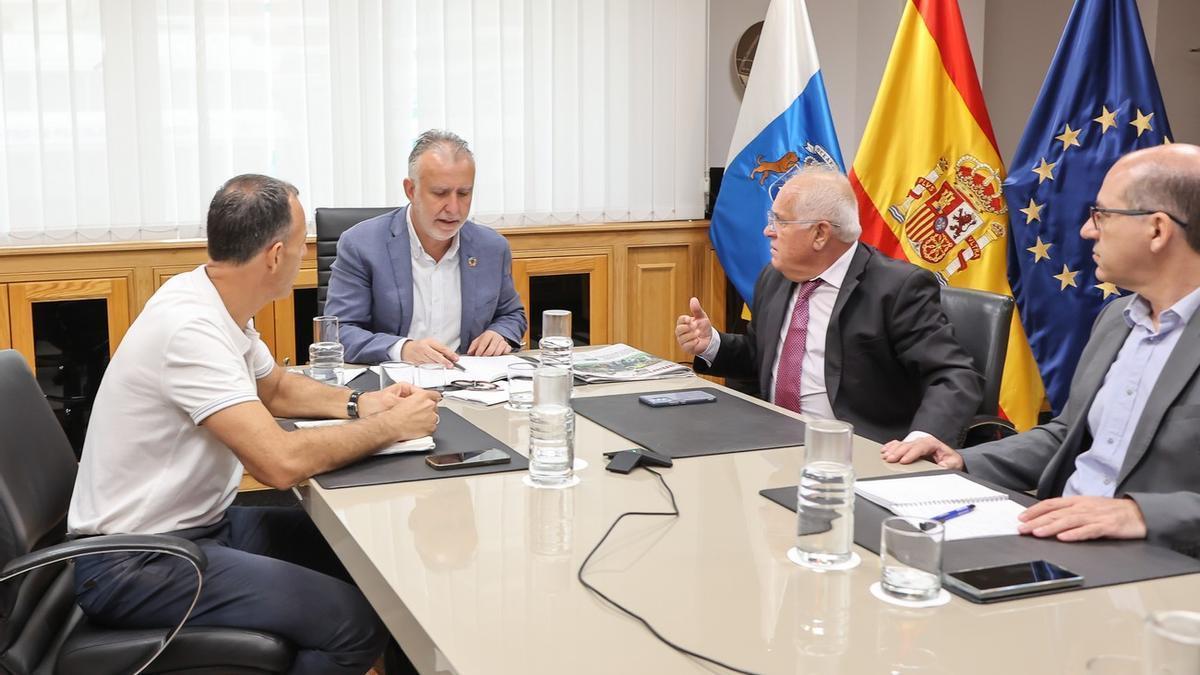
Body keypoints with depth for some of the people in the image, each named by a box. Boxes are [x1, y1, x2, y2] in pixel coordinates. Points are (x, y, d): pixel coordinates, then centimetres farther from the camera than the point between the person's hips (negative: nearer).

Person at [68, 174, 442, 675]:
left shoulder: (215, 300, 3)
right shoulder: (190, 329, -26)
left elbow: (274, 388, 20)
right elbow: (281, 463, -32)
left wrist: (358, 404, 3)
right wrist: (389, 427, -18)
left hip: (199, 522, 9)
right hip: (134, 563, -9)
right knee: (357, 622, -19)